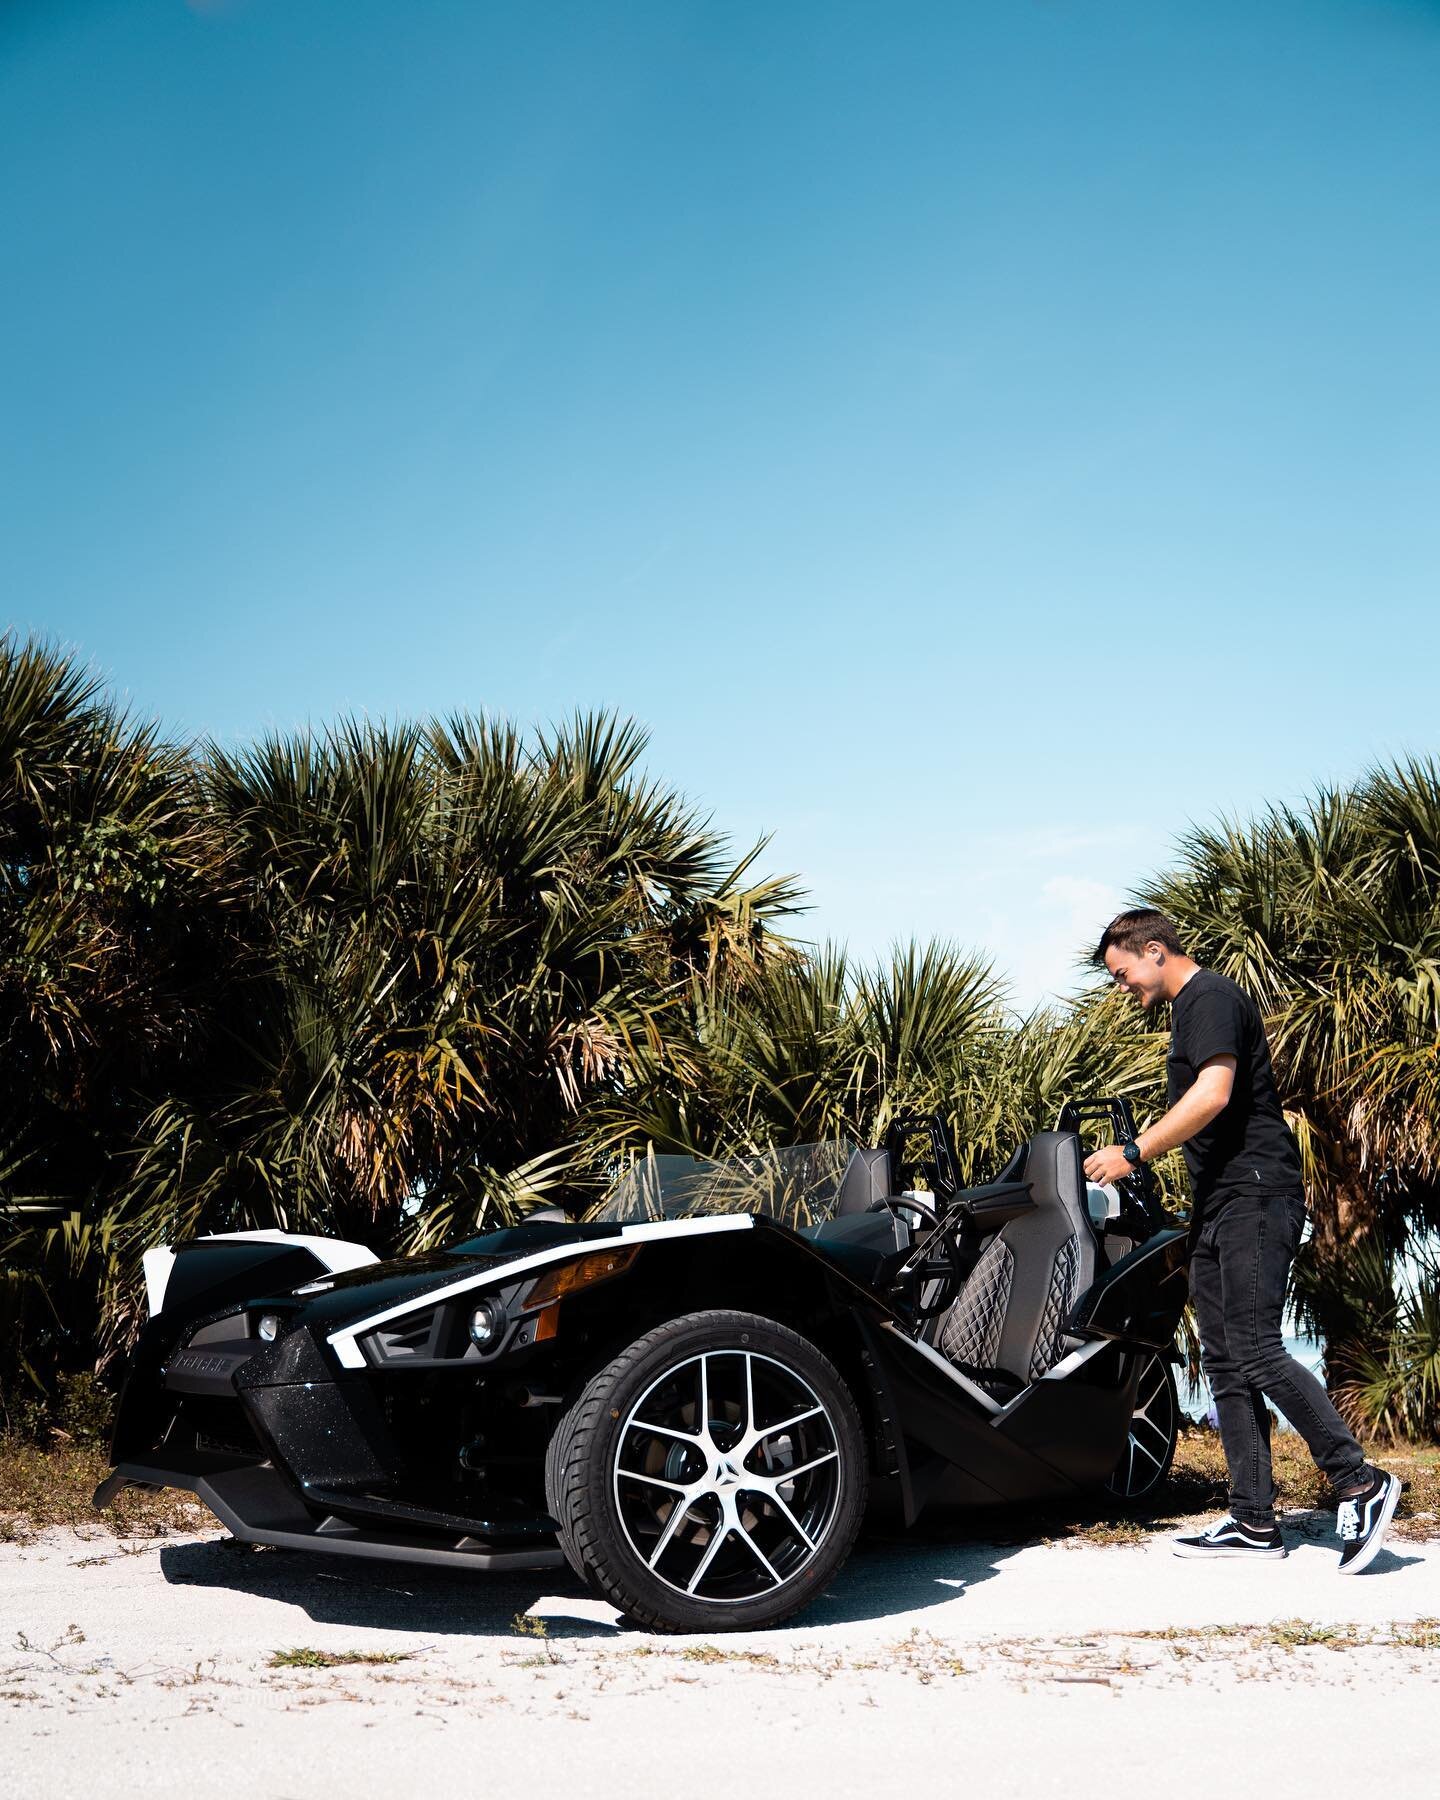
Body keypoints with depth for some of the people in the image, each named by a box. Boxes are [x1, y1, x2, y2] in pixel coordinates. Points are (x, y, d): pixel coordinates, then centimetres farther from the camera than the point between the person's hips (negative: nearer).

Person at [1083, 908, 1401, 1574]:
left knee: (1255, 1351, -16)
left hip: (1253, 1194, -10)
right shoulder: (1185, 1011, 23)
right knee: (1224, 1363, 5)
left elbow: (1213, 1094, -21)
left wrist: (1132, 1154, -16)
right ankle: (1253, 1522, 7)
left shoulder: (1211, 997, -8)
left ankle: (1360, 1484, -8)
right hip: (1218, 1205, 10)